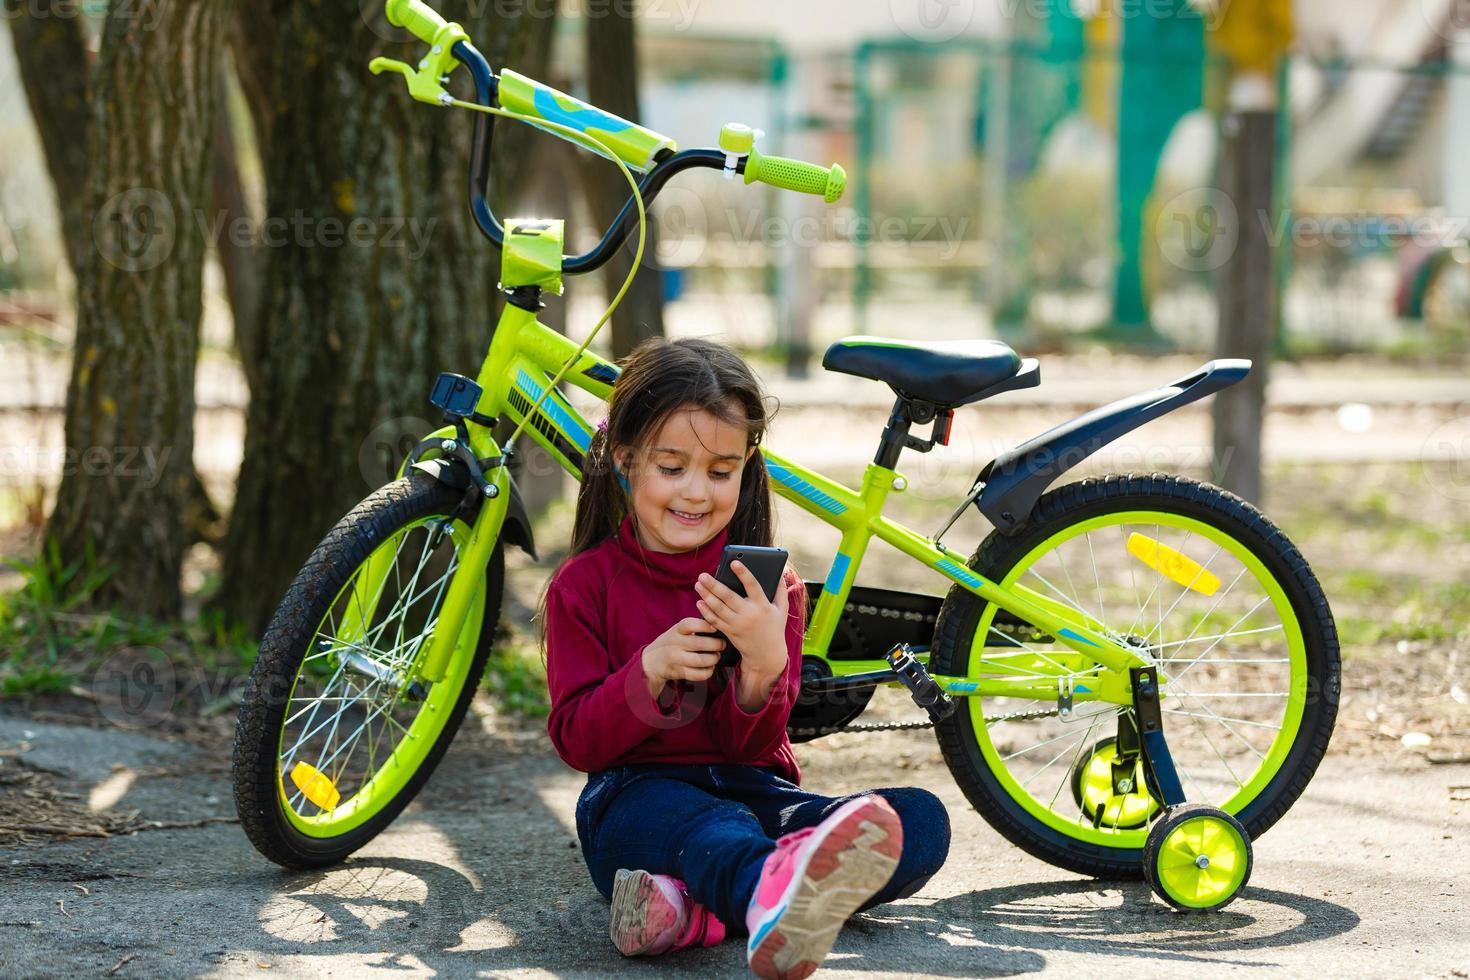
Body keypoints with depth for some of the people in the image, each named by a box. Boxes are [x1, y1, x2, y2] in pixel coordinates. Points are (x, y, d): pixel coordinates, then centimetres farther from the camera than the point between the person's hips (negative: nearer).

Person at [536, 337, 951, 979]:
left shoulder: (768, 588, 8)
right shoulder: (585, 583, 4)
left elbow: (752, 745, 0)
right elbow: (576, 742, -2)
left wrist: (763, 664, -22)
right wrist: (650, 669, -20)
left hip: (749, 788, 4)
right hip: (637, 795, -3)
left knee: (922, 821, -23)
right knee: (705, 823, -41)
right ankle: (770, 903, -80)